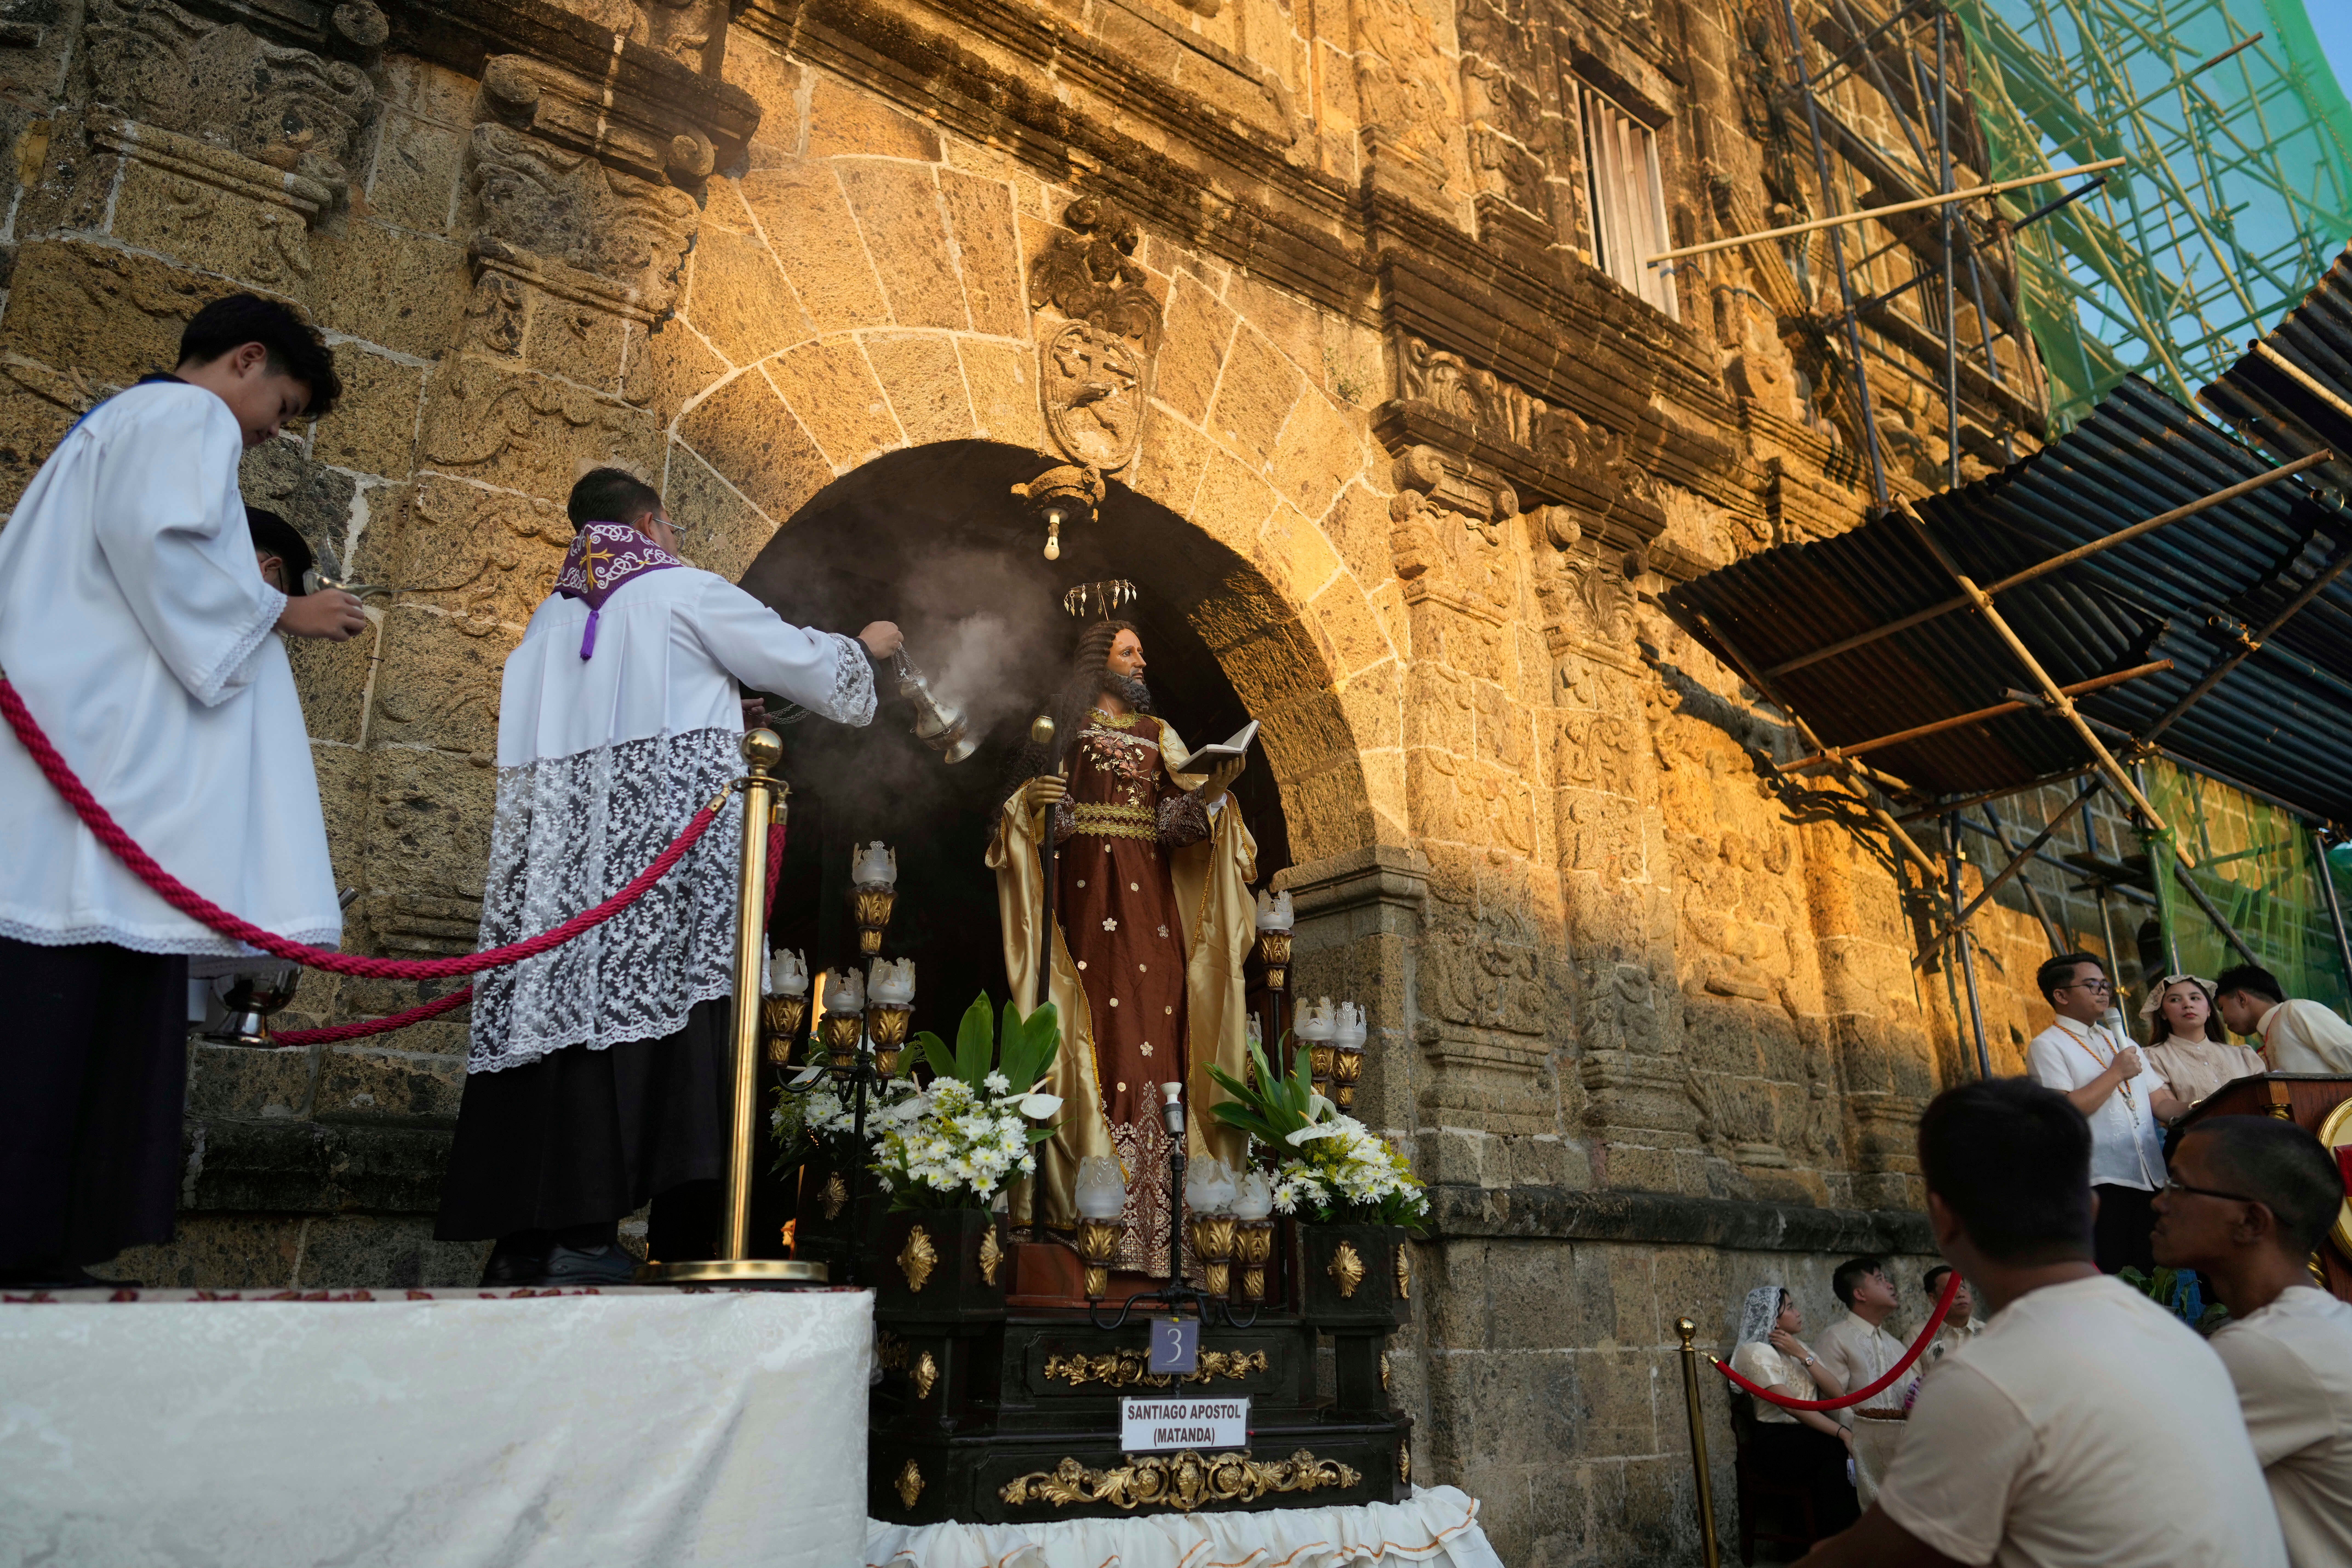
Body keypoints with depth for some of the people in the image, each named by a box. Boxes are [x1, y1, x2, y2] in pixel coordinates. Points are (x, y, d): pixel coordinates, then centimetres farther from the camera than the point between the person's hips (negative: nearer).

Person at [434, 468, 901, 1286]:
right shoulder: (685, 592, 3)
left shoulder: (551, 617, 22)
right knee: (648, 1014, -9)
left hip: (559, 842, 7)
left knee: (562, 1005, 4)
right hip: (666, 839, -7)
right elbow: (800, 661, 8)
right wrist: (864, 645, 27)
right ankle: (581, 1233, -13)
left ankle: (524, 1237, 4)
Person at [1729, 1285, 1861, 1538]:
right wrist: (1842, 1433, -26)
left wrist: (1803, 1356, -6)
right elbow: (1791, 1405, -18)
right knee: (1841, 1450, -29)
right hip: (1777, 1443, -6)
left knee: (1834, 1469, -27)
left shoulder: (1799, 1347, 19)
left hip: (1809, 1436, 6)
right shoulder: (1756, 1352, -5)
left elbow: (1837, 1392, 5)